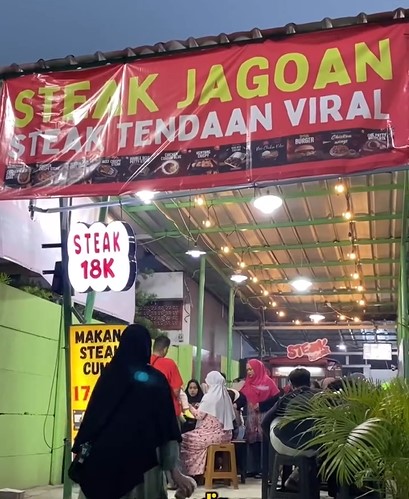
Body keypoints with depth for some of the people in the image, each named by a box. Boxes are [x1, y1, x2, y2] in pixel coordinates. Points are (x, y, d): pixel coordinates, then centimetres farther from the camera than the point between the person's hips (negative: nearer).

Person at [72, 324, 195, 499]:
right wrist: (173, 469, -1)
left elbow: (92, 415, 4)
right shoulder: (157, 380, -2)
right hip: (141, 459, -2)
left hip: (103, 456, 2)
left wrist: (81, 449, 13)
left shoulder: (109, 375, 2)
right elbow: (167, 427, -4)